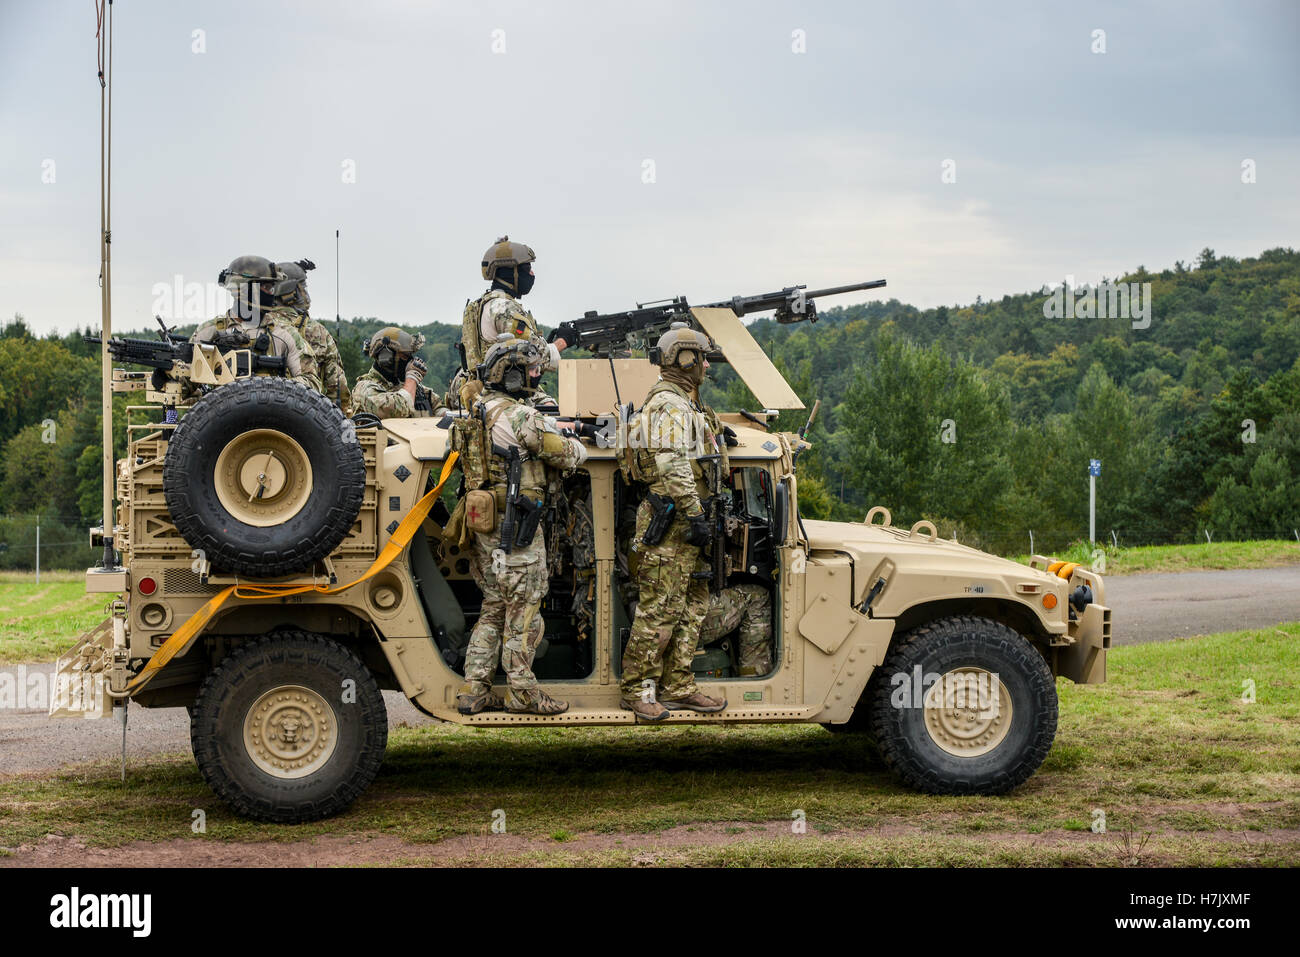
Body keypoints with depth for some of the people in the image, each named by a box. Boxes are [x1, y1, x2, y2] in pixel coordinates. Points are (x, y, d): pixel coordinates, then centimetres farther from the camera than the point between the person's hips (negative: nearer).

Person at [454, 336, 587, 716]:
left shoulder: (476, 414, 12)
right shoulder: (519, 415, -16)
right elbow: (564, 454, -11)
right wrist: (578, 444, 11)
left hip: (485, 524, 9)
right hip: (515, 527, -9)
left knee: (493, 609, 15)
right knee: (523, 611, 0)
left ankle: (473, 691, 15)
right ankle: (522, 692, 6)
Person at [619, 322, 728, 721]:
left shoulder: (683, 402, 21)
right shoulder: (670, 404, -14)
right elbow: (674, 467, -23)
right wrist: (695, 516, -24)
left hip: (682, 525, 11)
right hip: (668, 523, -11)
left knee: (692, 606, 13)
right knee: (659, 610, -7)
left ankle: (677, 687, 17)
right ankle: (637, 691, -2)